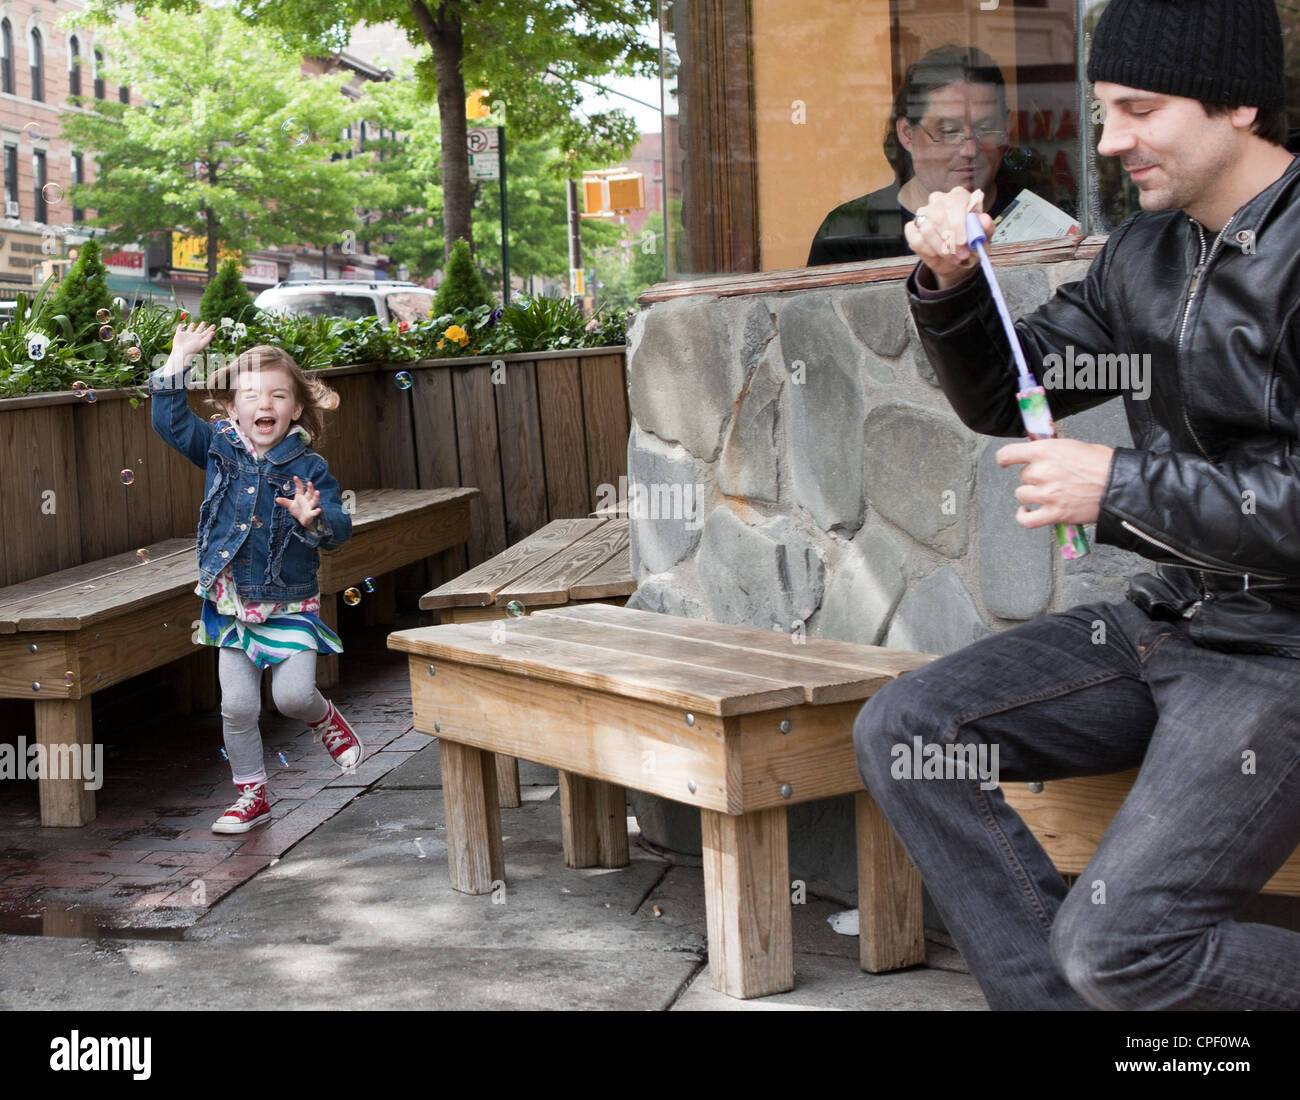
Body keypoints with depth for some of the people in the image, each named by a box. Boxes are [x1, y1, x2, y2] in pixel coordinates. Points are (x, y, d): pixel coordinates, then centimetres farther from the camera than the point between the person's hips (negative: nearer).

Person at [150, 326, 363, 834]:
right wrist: (180, 358, -6)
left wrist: (315, 519, -36)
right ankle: (251, 795, 20)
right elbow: (171, 420, -1)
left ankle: (325, 718, 23)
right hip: (232, 604, 3)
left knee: (293, 694, -14)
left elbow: (339, 530, -14)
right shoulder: (218, 448, 1)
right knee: (238, 705, 3)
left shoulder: (309, 468, -8)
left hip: (291, 605, -2)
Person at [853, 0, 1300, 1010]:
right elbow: (1002, 397, 18)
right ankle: (1054, 1000, -1)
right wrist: (951, 285, -1)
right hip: (1167, 622, 9)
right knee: (899, 731, -3)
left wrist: (1121, 487, -19)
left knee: (1114, 943, -22)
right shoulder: (1147, 251, 9)